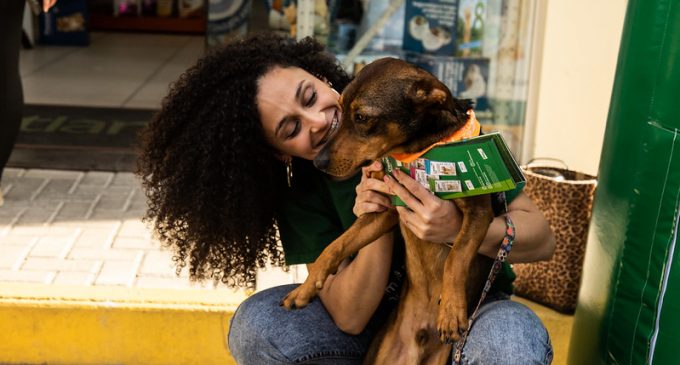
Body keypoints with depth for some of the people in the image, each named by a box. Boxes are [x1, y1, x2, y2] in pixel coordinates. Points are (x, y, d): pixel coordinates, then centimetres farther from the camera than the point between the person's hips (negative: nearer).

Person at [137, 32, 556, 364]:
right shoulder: (302, 195, -12)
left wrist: (458, 227, -36)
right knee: (256, 324, -21)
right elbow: (350, 319, -16)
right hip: (380, 321, 2)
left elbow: (542, 239, -16)